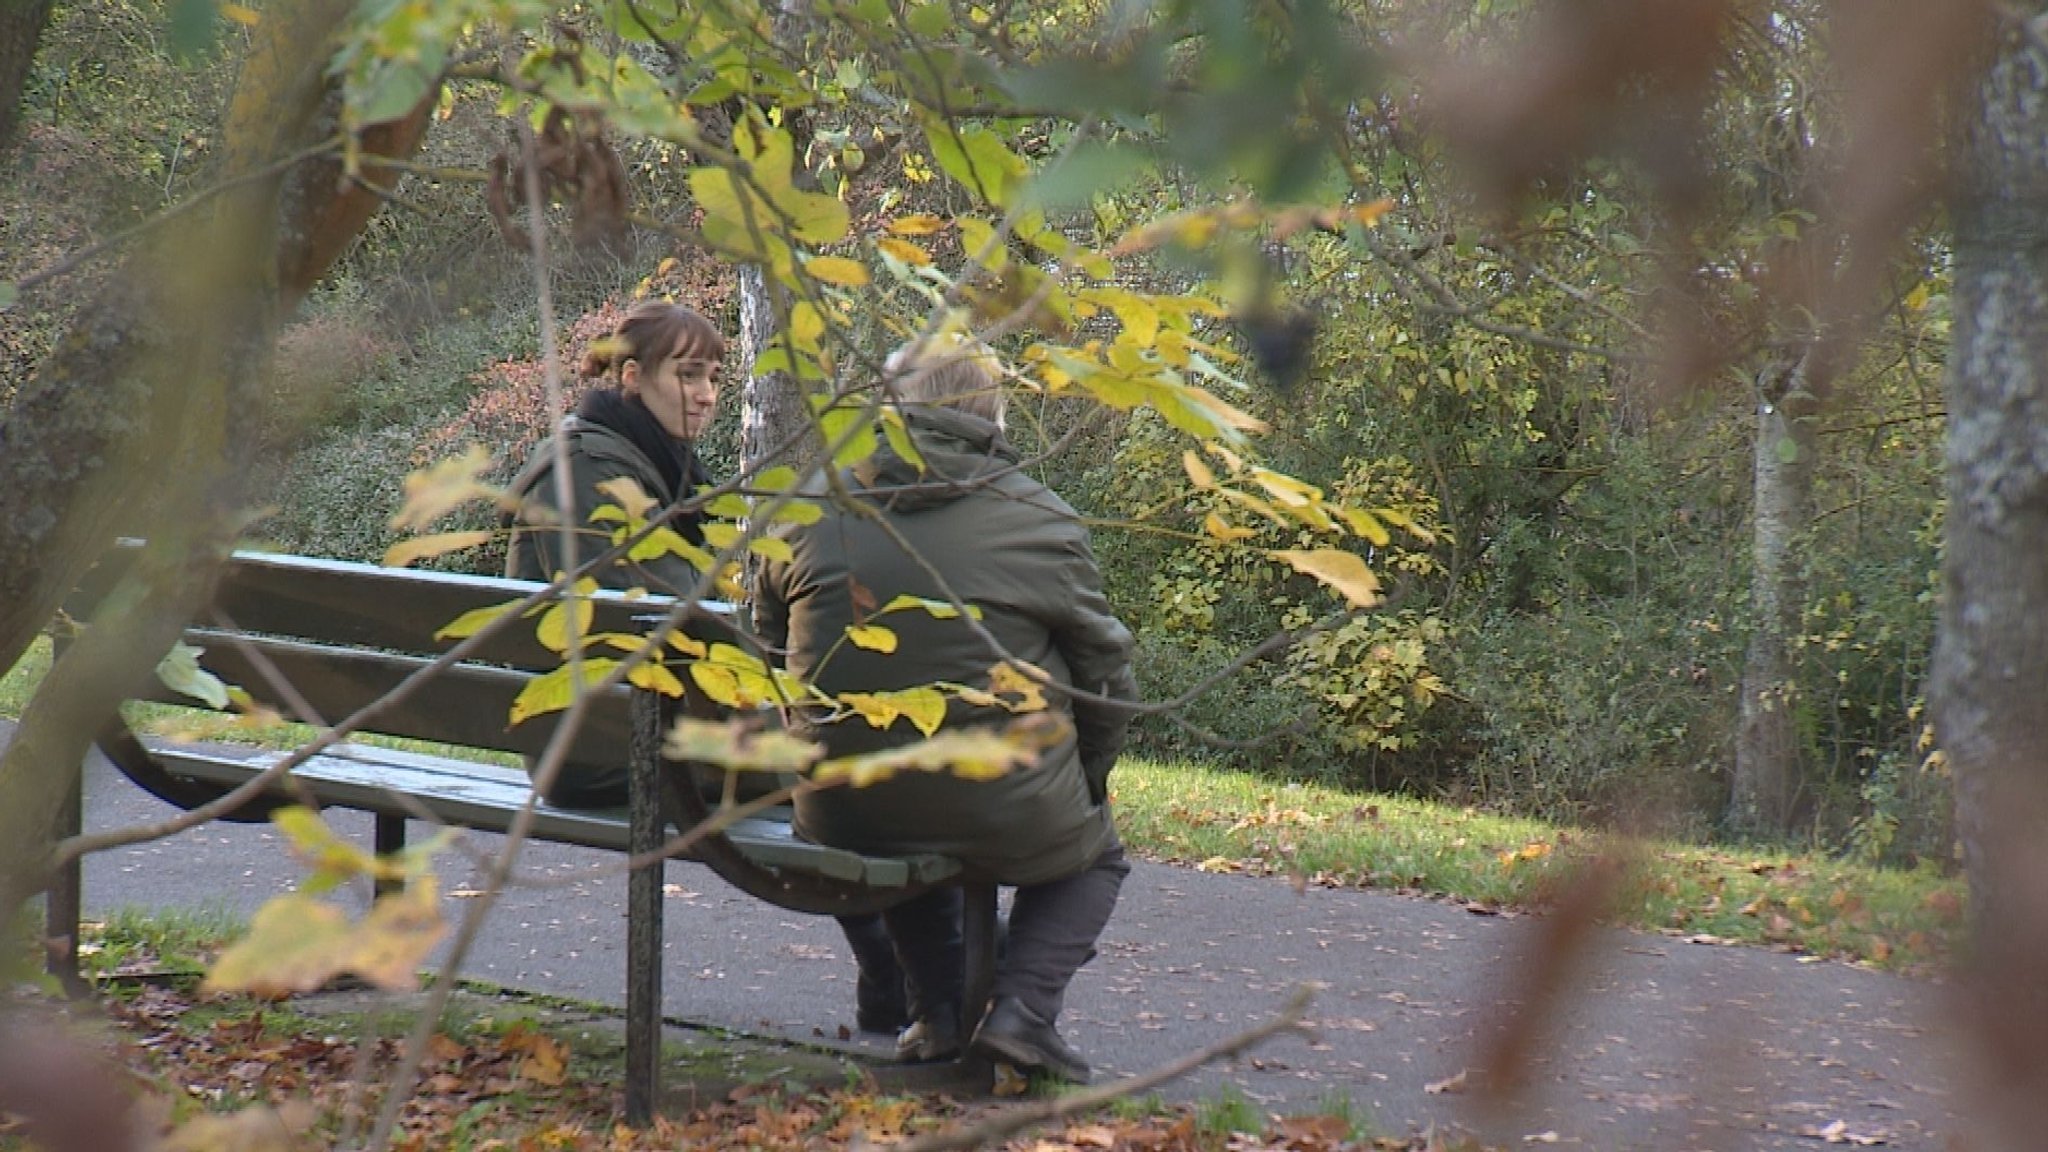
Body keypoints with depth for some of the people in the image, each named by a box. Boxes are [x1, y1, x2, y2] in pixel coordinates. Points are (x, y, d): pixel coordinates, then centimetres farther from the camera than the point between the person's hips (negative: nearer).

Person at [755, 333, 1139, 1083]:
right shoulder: (1042, 521, -4)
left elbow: (769, 639, 13)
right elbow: (1104, 673, 2)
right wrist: (1084, 786, 19)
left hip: (842, 817, 3)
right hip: (1005, 817, -3)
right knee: (1094, 857, 28)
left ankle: (936, 1013, 25)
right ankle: (1023, 1007, 5)